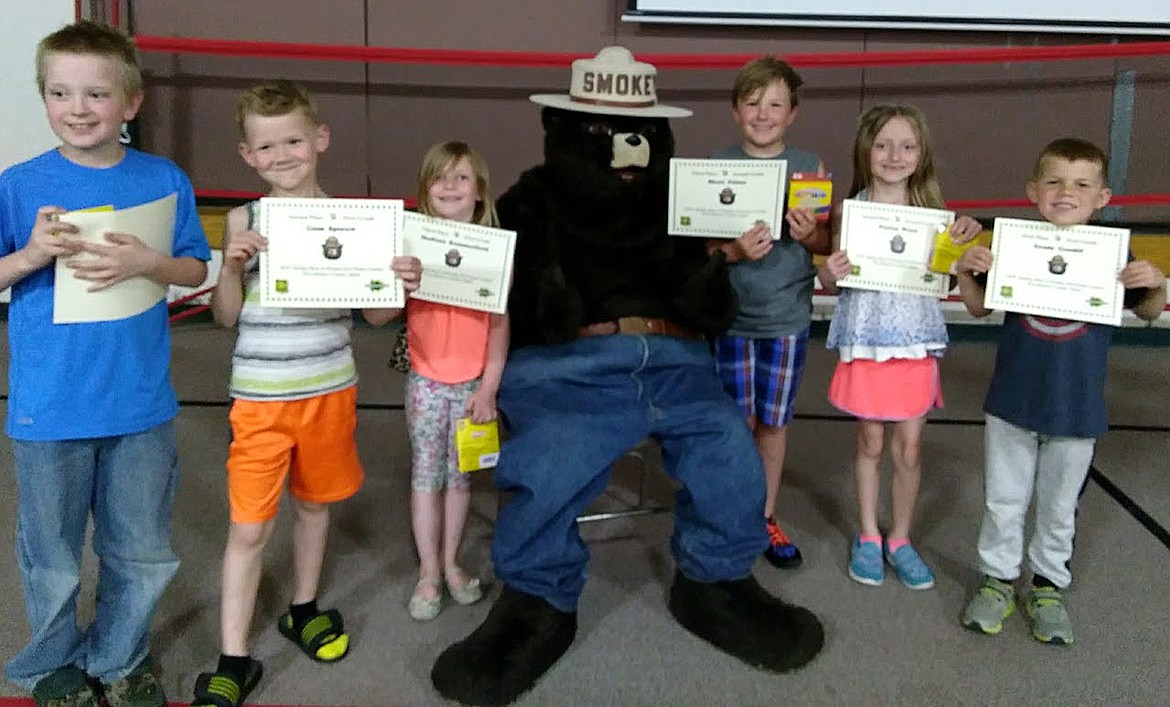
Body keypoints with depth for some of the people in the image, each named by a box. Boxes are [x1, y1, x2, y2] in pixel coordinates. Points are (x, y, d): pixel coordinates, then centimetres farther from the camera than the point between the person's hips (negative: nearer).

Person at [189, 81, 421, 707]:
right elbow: (226, 316, 1)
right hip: (259, 397, -1)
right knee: (249, 527, 0)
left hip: (328, 390, 2)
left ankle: (303, 610, 41)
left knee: (314, 503, 19)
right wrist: (232, 266, -17)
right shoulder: (244, 219, -3)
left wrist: (401, 285, -19)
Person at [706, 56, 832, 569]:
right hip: (731, 314, -1)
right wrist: (733, 251, -20)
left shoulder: (808, 166, 1)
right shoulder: (716, 166, -2)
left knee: (774, 421, 10)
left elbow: (826, 244, 5)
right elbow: (699, 243, -2)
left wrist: (809, 235, -16)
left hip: (788, 315, 1)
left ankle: (766, 516, 27)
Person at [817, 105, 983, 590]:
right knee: (870, 443, 11)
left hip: (915, 342, 1)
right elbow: (831, 282, 2)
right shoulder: (850, 210, -3)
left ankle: (900, 540, 24)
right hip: (865, 341, -1)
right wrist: (829, 271, -20)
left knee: (909, 448, 7)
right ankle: (868, 536, 26)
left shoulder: (931, 211, 0)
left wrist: (966, 238, -12)